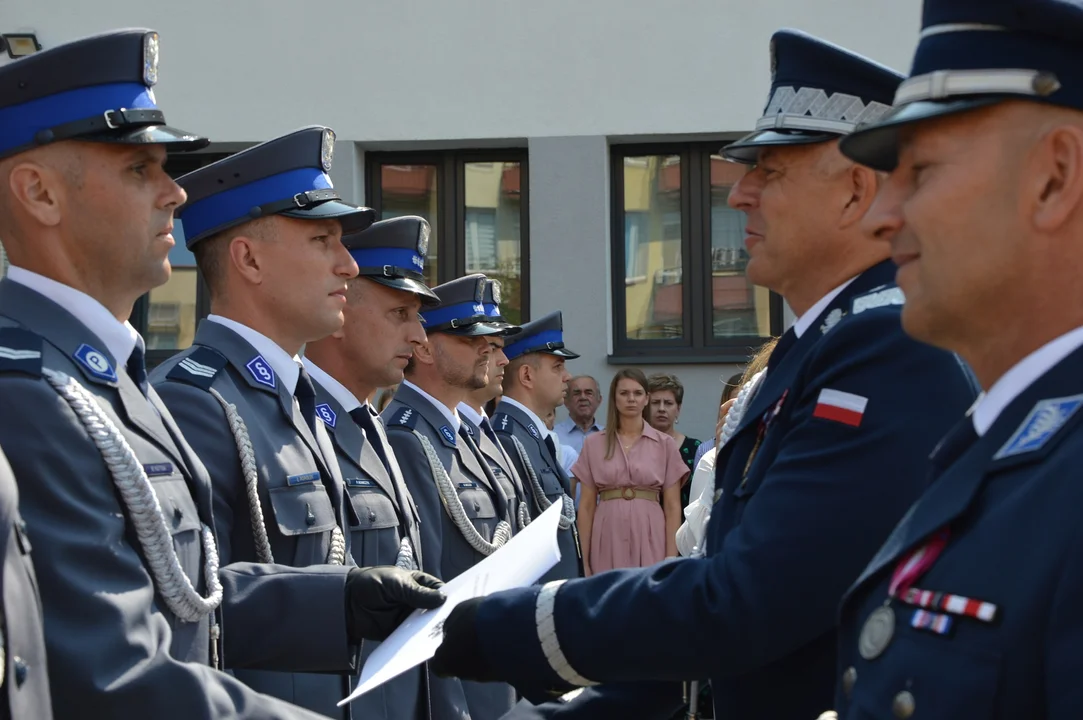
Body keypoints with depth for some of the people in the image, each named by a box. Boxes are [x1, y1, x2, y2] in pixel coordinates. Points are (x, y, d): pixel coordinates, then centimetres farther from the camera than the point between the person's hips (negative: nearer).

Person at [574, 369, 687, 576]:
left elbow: (672, 507, 3)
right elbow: (587, 505, 6)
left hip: (650, 542, -1)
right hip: (608, 542, 1)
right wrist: (583, 559, 1)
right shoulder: (594, 444, 7)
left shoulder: (665, 444, 5)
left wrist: (671, 558, -5)